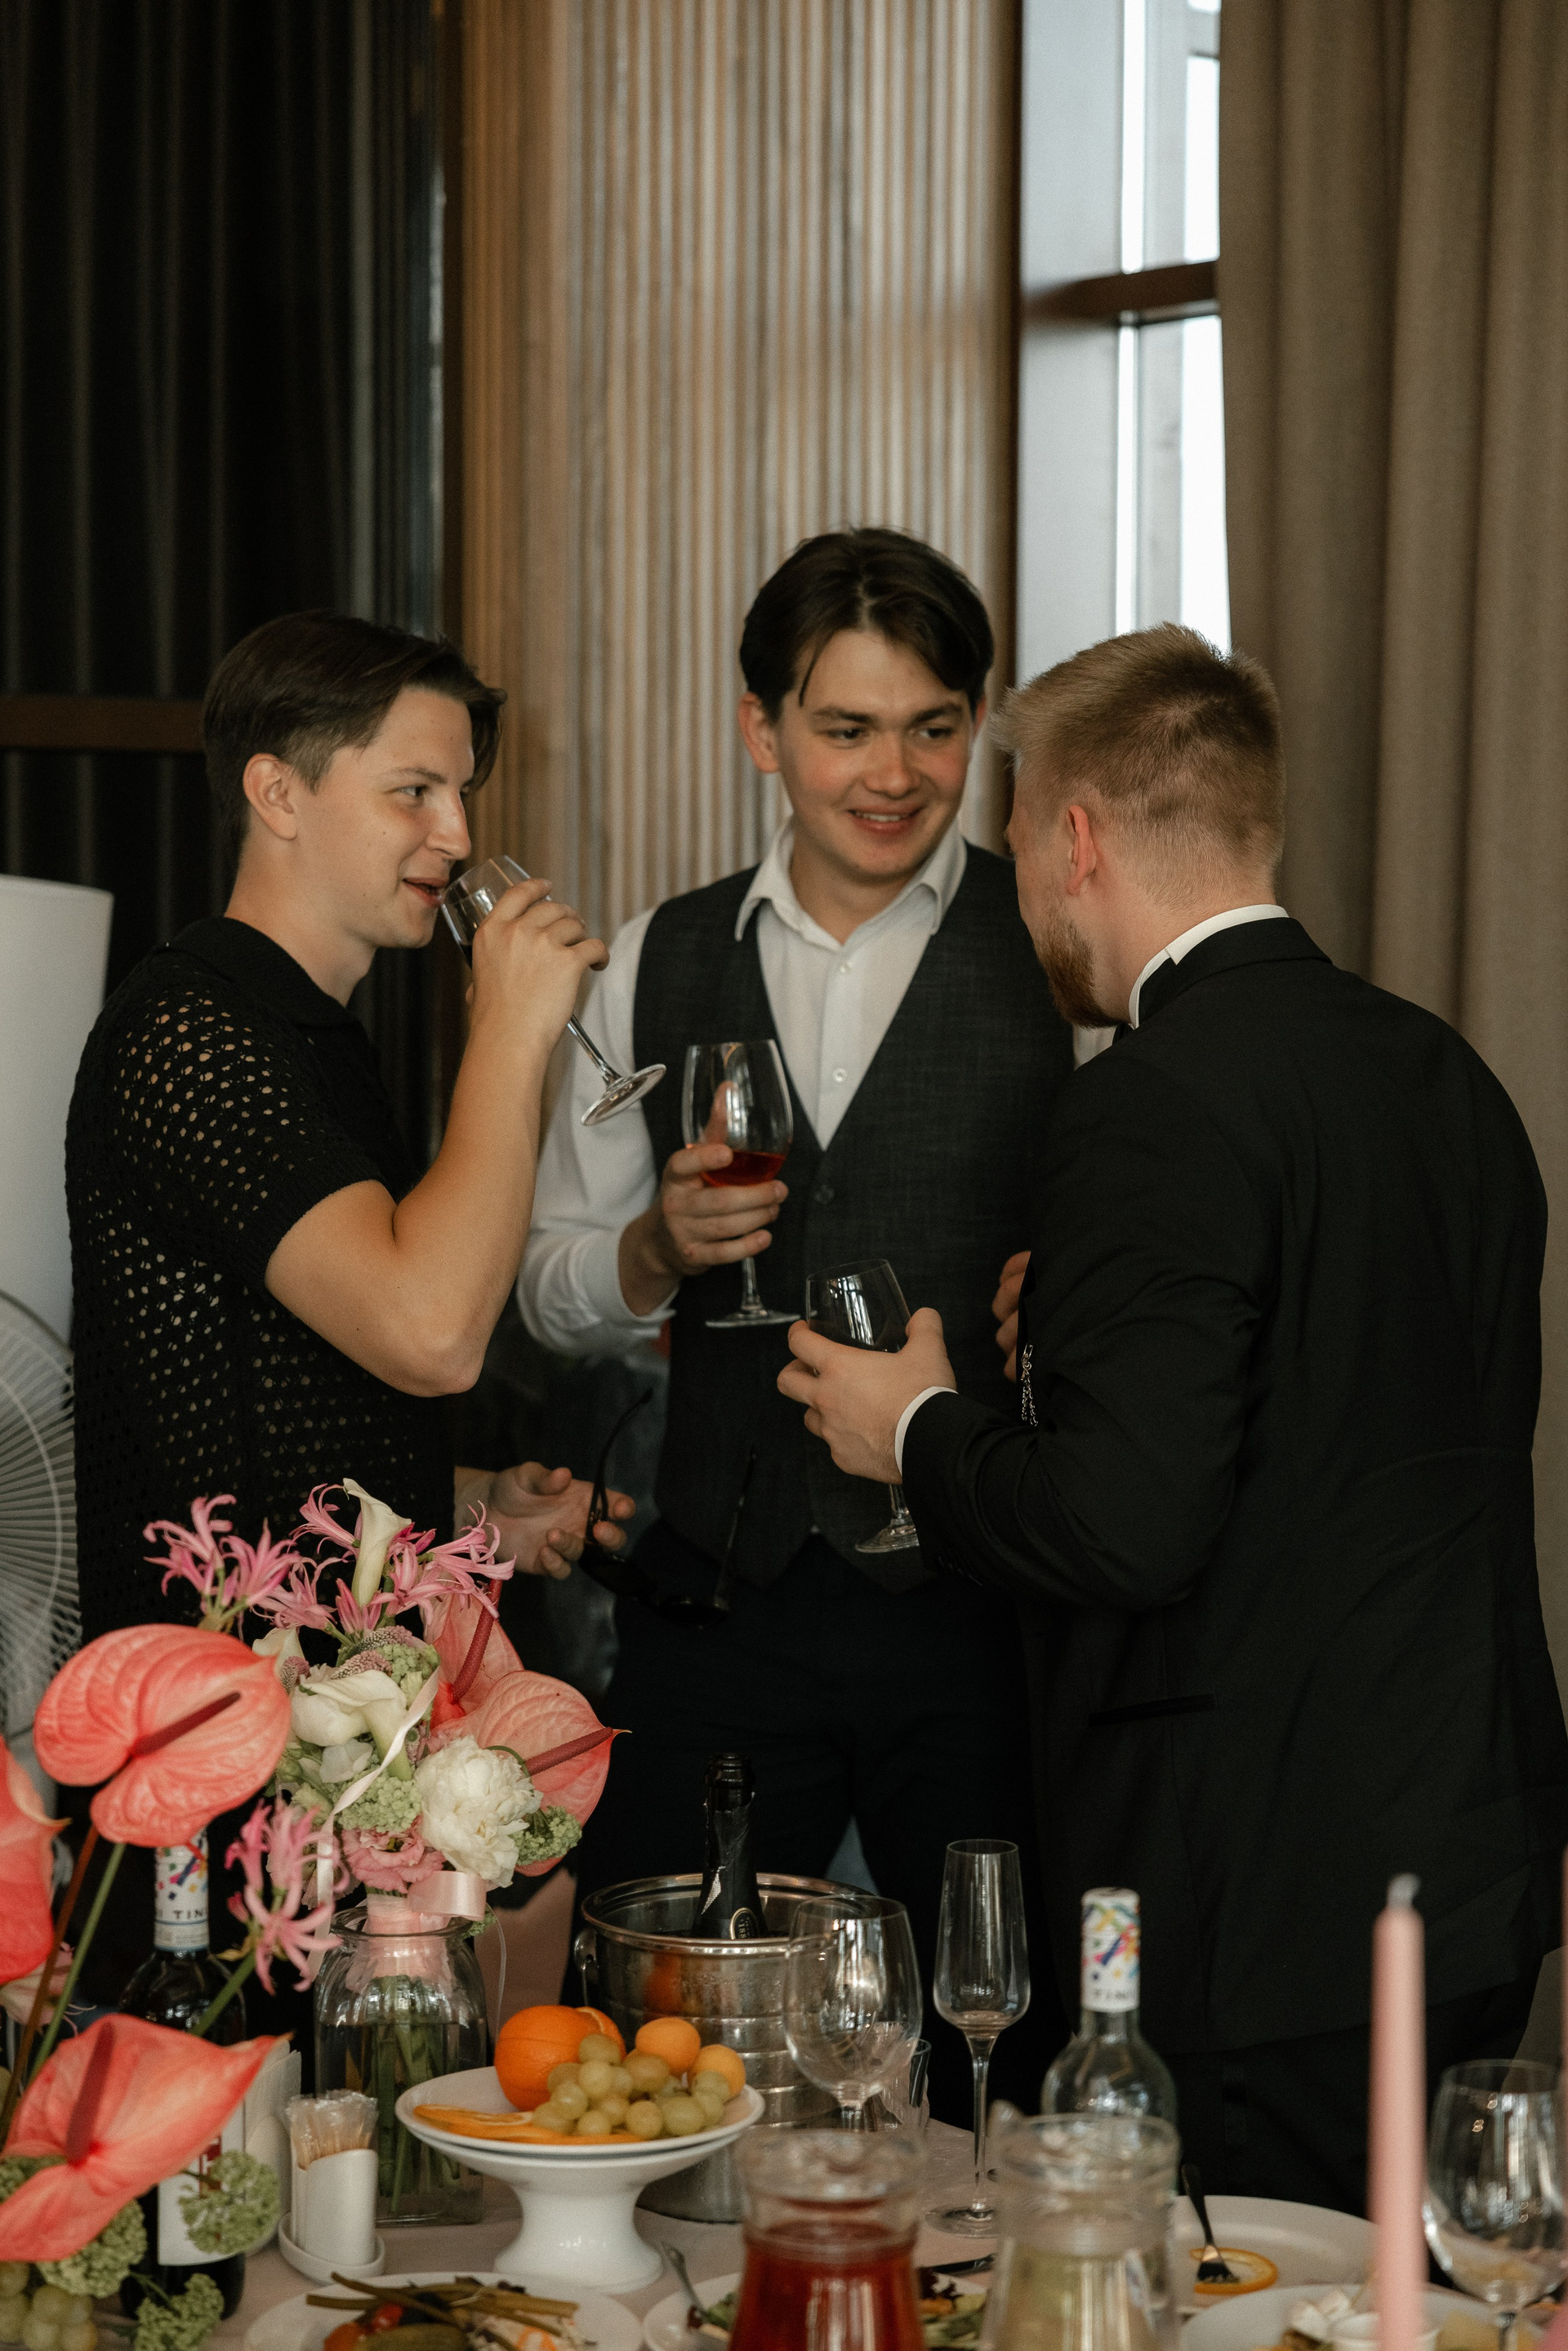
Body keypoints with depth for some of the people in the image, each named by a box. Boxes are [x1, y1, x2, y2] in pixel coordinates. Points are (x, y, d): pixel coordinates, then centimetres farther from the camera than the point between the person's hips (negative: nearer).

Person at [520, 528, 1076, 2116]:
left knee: (1007, 2074, 5)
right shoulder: (657, 967, 10)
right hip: (718, 1609, 3)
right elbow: (552, 1296, 15)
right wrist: (658, 1248, -5)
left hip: (978, 1608, -3)